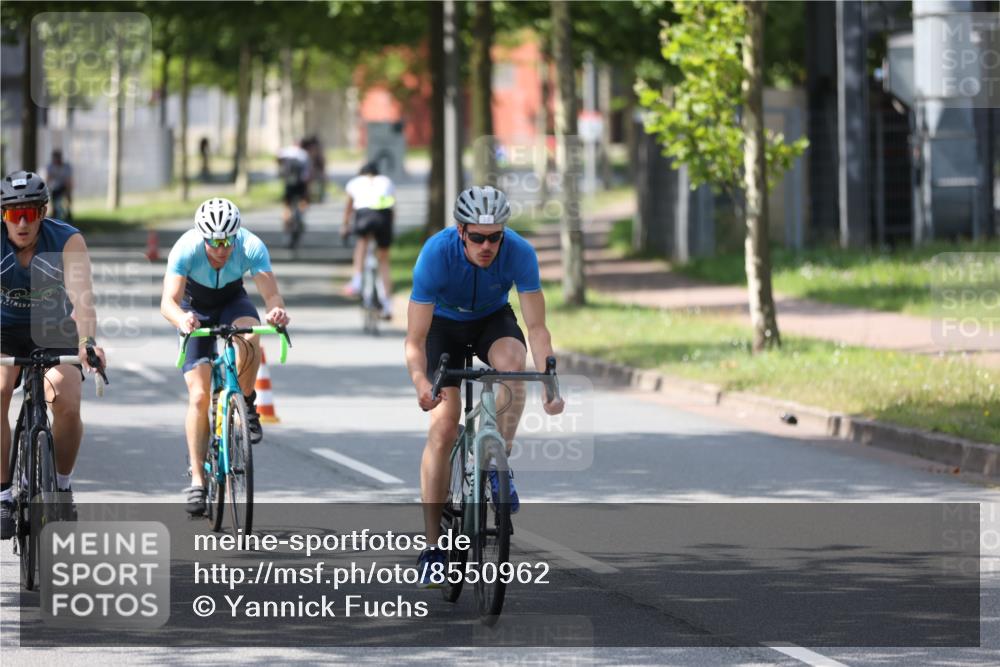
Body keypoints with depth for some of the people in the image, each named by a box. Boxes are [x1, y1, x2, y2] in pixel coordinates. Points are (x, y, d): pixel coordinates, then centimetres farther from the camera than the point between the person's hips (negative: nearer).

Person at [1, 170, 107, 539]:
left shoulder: (67, 240, -21)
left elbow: (82, 295, -34)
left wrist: (88, 342, -52)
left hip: (56, 331, 0)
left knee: (67, 405, -22)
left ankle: (62, 484, 5)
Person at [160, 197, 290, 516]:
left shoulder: (251, 247, -31)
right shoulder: (186, 249, -34)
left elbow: (271, 292, -38)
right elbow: (168, 301, -42)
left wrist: (277, 310, -62)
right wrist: (181, 319, -64)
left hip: (232, 301, 1)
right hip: (195, 307, -1)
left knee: (250, 339, -36)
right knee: (199, 396, -12)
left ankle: (246, 406, -9)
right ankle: (197, 479, -4)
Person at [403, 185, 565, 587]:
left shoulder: (519, 253, -30)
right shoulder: (436, 254, -34)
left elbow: (536, 326, -27)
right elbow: (415, 339, -33)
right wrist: (421, 383, -51)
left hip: (492, 320, 1)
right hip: (443, 324, -1)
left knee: (512, 361, -35)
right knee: (443, 427, -14)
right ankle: (433, 546, -8)